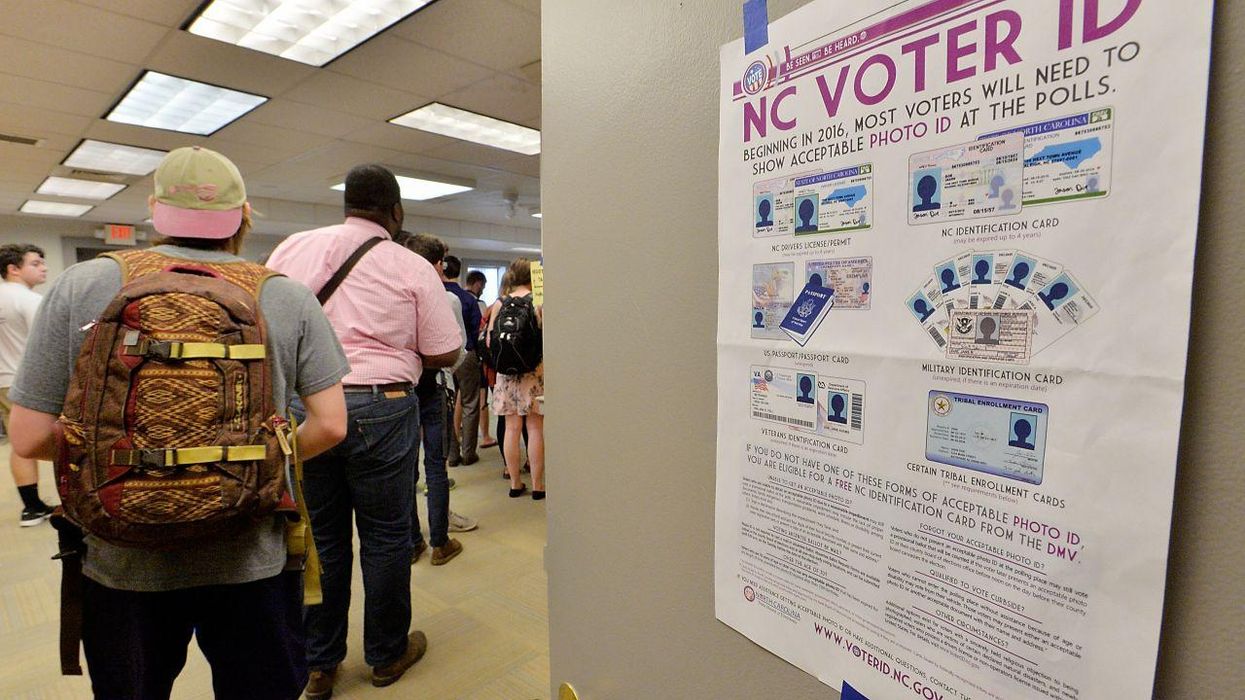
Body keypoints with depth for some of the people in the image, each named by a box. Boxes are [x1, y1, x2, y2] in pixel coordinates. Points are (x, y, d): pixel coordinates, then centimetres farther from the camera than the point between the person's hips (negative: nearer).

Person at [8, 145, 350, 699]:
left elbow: (29, 437, -6)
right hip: (253, 560, -1)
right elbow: (331, 425, -10)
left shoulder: (80, 286, -7)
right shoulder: (288, 298, -8)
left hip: (123, 563, 1)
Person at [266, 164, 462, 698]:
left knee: (320, 536, 16)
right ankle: (387, 655, 30)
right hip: (380, 408, -3)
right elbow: (445, 354, -3)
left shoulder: (293, 247, 5)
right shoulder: (412, 268, -4)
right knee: (385, 536, 12)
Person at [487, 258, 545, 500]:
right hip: (534, 370, -3)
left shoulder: (499, 304, 4)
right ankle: (537, 485, 9)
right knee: (535, 428, 3)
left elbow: (490, 342, 3)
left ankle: (515, 483, 18)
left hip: (507, 372, 3)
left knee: (512, 427, 9)